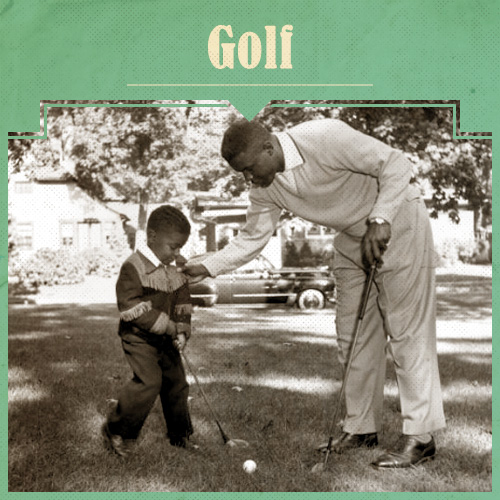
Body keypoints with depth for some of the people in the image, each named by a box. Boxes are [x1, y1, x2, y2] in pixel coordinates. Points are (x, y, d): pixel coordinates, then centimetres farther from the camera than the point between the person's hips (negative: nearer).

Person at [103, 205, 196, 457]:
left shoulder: (174, 271, 7)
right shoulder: (134, 267, -18)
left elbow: (183, 303, 11)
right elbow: (133, 309, -24)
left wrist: (181, 332, -5)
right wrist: (169, 326, -22)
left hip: (166, 340, 7)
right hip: (139, 338, -7)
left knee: (176, 383, 9)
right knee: (149, 381, -20)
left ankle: (180, 435, 28)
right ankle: (116, 430, -2)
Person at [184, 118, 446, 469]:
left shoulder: (324, 137, -29)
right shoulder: (265, 189, -7)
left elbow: (396, 164, -25)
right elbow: (252, 239, 3)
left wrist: (380, 220, -32)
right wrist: (207, 267, -7)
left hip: (397, 221, -7)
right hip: (353, 239, 7)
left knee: (407, 330, -8)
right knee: (354, 335, 7)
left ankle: (420, 437, -3)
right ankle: (362, 427, 18)